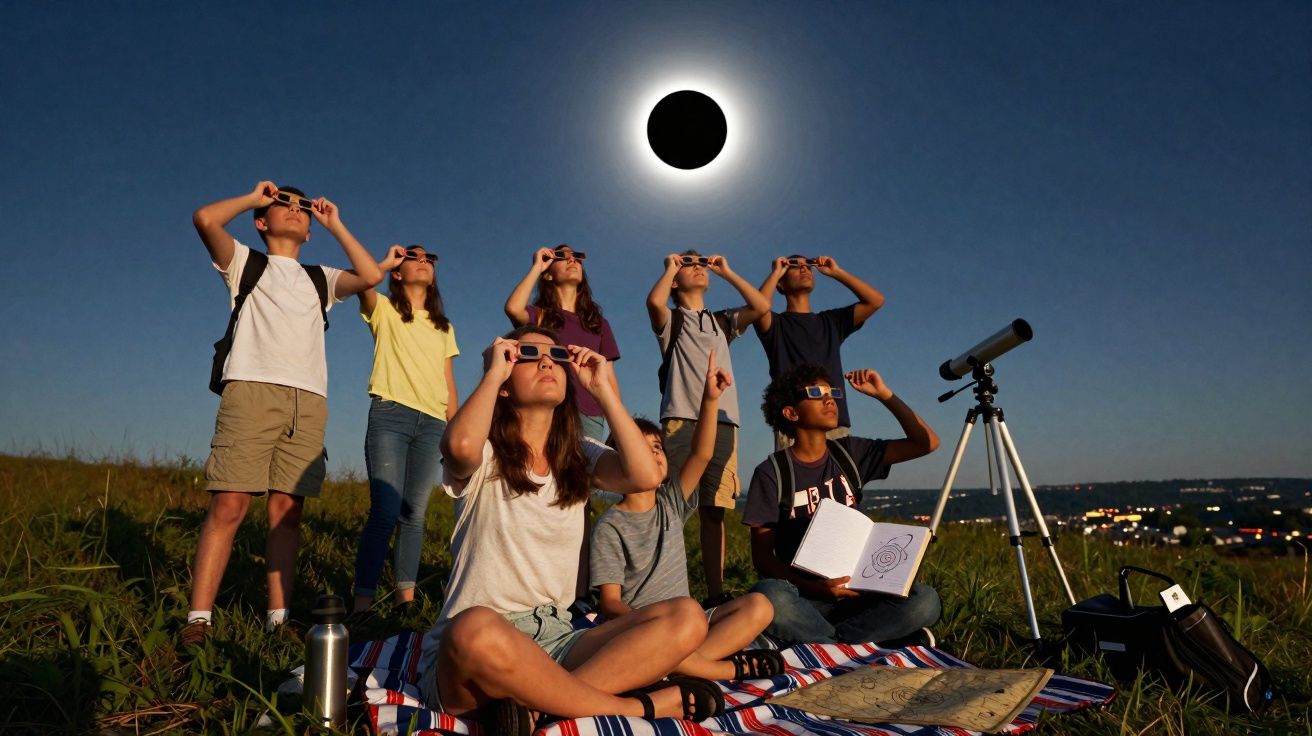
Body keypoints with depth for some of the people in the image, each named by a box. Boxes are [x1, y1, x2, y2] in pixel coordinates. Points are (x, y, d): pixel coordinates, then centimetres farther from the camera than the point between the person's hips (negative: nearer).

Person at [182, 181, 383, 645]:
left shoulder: (320, 278, 28)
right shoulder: (246, 262, 20)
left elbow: (371, 276, 11)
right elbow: (205, 219, 2)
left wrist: (334, 224, 20)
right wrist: (253, 196, 17)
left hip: (309, 401, 3)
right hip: (251, 390, -3)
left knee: (287, 511, -2)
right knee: (228, 505, -11)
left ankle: (279, 617, 0)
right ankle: (198, 619, -9)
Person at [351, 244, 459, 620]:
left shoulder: (444, 327, 24)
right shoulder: (384, 310, 13)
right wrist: (387, 261, 4)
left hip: (432, 424, 4)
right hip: (390, 415, -4)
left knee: (414, 514, 1)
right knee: (386, 511, -14)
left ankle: (406, 599, 4)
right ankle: (362, 602, -9)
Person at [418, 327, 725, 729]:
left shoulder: (580, 455, 9)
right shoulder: (484, 456, -2)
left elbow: (645, 476, -12)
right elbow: (460, 445, -29)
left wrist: (603, 390, -5)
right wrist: (493, 372, -12)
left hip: (554, 639, 5)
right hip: (467, 648, -4)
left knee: (686, 617, -15)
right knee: (477, 630, -41)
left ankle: (533, 701, -24)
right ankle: (636, 707, -22)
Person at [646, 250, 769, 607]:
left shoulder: (723, 320, 25)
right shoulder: (670, 319, 13)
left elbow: (762, 306, 8)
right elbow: (654, 301, -11)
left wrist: (726, 271, 15)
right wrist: (670, 266, 7)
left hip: (723, 423, 4)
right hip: (681, 421, -3)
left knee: (714, 512, 3)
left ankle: (716, 592, 8)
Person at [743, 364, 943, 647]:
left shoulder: (850, 453, 7)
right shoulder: (772, 472, -5)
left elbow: (927, 442, 4)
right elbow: (762, 557, -7)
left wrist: (884, 394, -1)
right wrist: (814, 587, -23)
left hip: (854, 591, 4)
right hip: (802, 596, -3)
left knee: (924, 600, -25)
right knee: (769, 597, -37)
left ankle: (812, 641, -17)